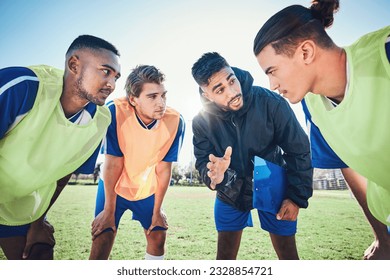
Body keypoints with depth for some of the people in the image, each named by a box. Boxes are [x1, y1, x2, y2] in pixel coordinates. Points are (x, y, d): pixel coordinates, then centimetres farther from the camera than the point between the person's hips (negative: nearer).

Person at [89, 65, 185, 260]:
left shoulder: (175, 121, -24)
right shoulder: (115, 112, -29)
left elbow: (163, 168, -16)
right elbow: (113, 164, -22)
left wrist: (157, 210, -6)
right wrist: (109, 210, -14)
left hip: (148, 189, 2)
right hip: (114, 186, -1)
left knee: (158, 237, 7)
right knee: (102, 238, -5)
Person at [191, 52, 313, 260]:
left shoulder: (271, 103, -24)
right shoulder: (202, 121, -18)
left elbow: (298, 150, -14)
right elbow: (202, 162, -13)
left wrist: (297, 197, -13)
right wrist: (213, 174, -38)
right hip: (230, 192, 2)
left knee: (288, 253, 6)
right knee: (225, 254, 11)